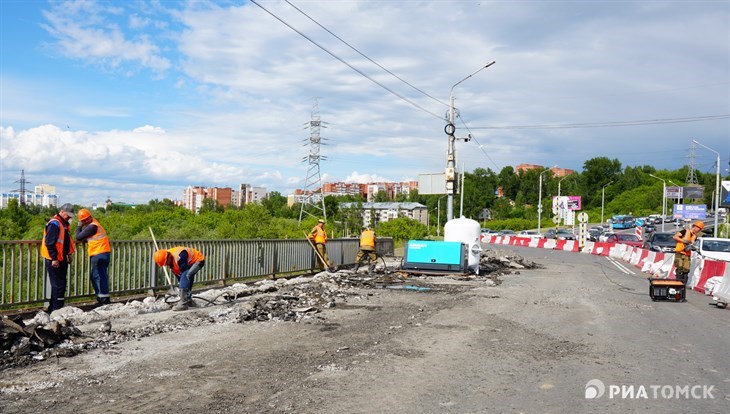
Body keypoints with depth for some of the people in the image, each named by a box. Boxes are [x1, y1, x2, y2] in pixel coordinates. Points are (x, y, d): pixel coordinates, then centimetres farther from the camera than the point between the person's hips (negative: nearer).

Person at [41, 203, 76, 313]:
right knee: (58, 285, -8)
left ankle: (52, 308, 22)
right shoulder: (54, 223, -15)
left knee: (61, 284, 13)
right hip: (54, 260, -10)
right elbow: (49, 243, -21)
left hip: (61, 259, 10)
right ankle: (56, 309, -3)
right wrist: (54, 258, -22)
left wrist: (68, 254, 19)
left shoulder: (63, 223, 17)